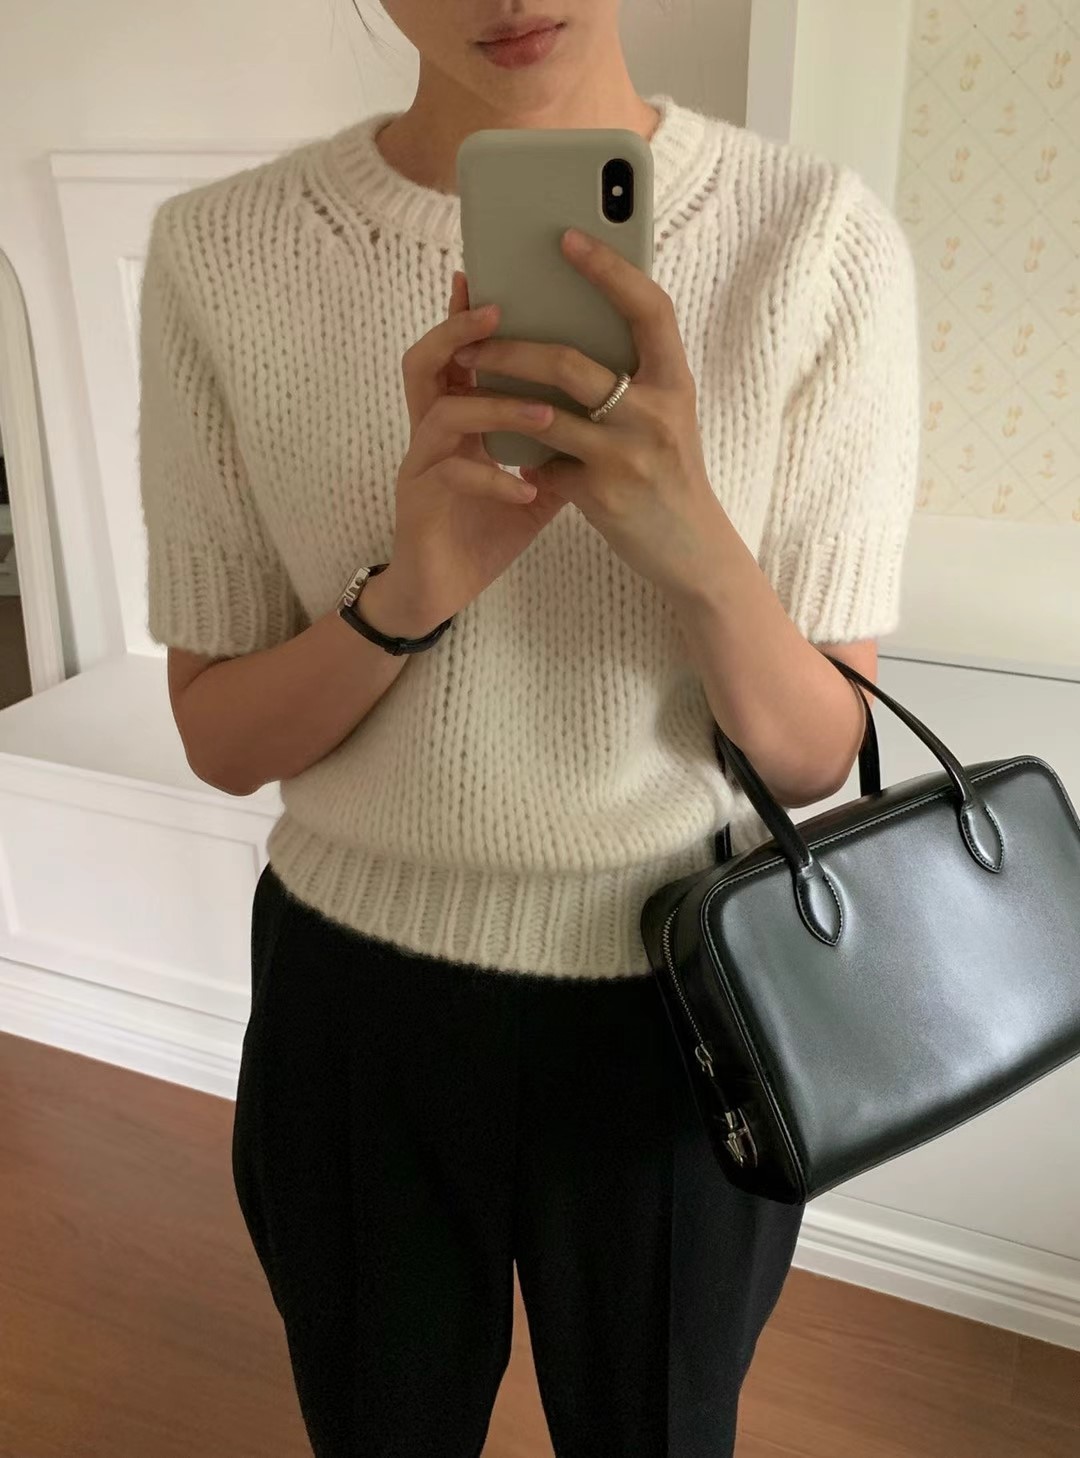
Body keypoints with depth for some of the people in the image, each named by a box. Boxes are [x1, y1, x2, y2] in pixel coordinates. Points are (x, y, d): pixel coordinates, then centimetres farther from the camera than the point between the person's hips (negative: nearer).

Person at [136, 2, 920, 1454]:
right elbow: (219, 738, -7)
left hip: (675, 1009, 0)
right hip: (354, 1002, 1)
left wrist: (692, 540, -31)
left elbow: (817, 755, -10)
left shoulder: (821, 238, -14)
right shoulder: (219, 252, -11)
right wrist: (409, 589, -27)